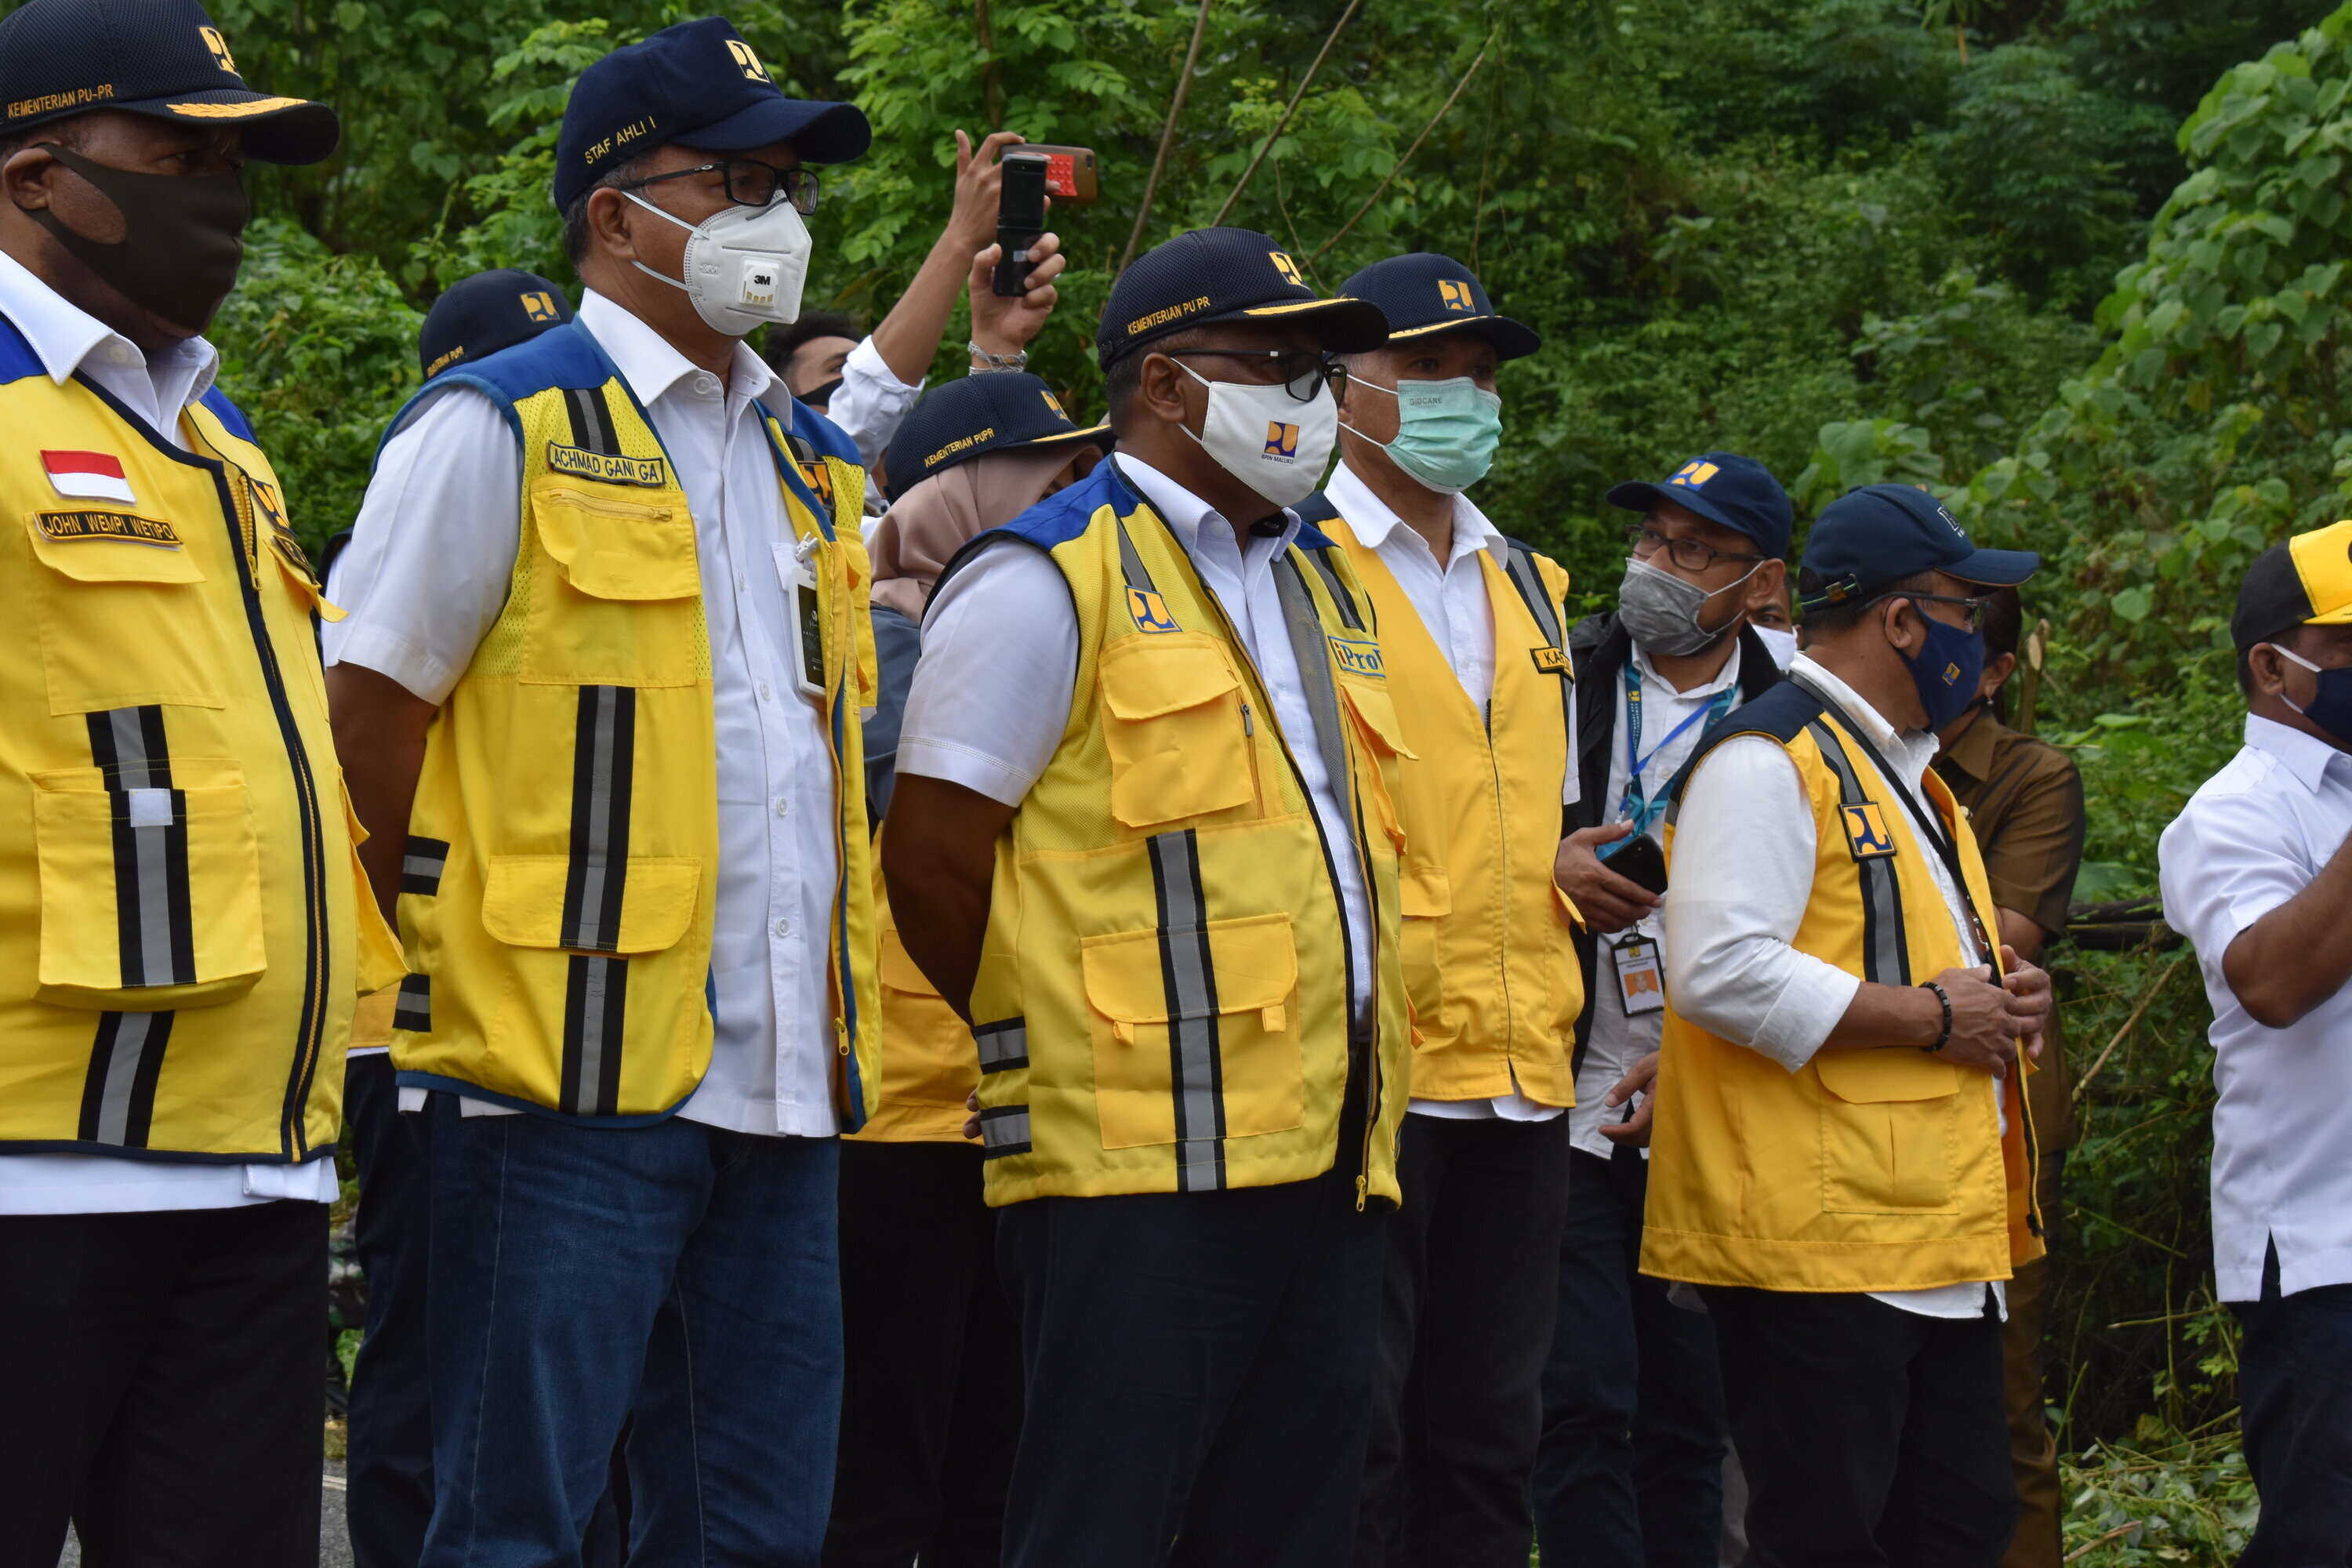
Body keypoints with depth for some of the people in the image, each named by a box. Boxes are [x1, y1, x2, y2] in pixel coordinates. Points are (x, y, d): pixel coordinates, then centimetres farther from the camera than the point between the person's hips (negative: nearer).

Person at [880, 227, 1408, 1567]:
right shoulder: (1050, 580, -4)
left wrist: (1354, 1101, 18)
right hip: (1139, 1168, -8)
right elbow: (932, 857, -7)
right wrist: (1057, 1044, 3)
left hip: (1330, 1158, 8)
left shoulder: (1330, 586, 21)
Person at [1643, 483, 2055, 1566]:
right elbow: (1721, 973, -24)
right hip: (1815, 1243, -10)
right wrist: (1932, 1017, -17)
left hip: (1938, 1242, 10)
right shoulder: (1769, 762, -12)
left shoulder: (1905, 767, 22)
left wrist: (2000, 997, 11)